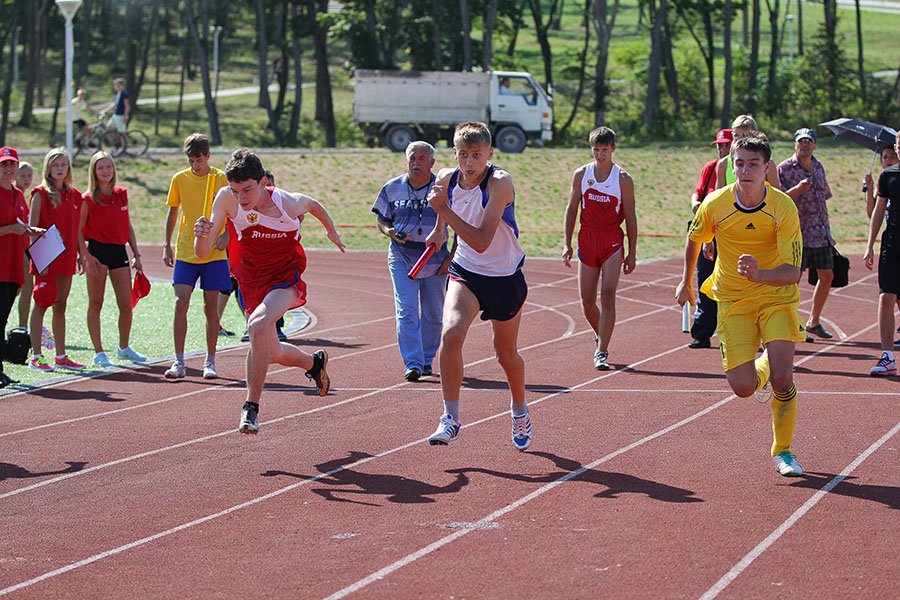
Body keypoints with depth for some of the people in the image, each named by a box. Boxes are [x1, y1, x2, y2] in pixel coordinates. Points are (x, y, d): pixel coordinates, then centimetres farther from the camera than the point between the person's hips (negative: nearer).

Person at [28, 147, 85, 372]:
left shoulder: (74, 195, 12)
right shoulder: (41, 194, -6)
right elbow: (32, 228, -9)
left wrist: (80, 255, 13)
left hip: (66, 258, 6)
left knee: (60, 306, 10)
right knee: (41, 304, -4)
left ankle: (61, 356, 14)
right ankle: (36, 356, -2)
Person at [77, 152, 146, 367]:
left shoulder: (121, 194, 10)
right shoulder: (88, 199, -5)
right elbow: (78, 231, -5)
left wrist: (136, 255, 13)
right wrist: (87, 257, -16)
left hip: (119, 251, 5)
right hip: (97, 250, -5)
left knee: (126, 305, 5)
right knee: (96, 303, 1)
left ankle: (124, 348, 23)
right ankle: (98, 353, 6)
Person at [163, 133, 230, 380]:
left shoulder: (221, 179, -2)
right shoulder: (179, 179, 3)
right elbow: (173, 213, 13)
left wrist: (226, 235, -16)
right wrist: (167, 245, 7)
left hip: (214, 254, -1)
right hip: (185, 253, 1)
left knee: (211, 307, 3)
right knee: (180, 304, -9)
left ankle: (210, 362, 13)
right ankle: (179, 362, -5)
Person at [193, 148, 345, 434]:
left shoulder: (287, 203, -23)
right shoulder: (226, 199, -19)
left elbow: (313, 204, 4)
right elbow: (202, 253, -17)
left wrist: (331, 230, 21)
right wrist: (202, 235, -40)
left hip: (286, 277, -4)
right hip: (251, 279, 4)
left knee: (258, 324, -32)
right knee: (272, 353, 16)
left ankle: (251, 407, -27)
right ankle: (315, 362, 50)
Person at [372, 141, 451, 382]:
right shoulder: (392, 188, 2)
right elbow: (381, 219, 12)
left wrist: (450, 258, -3)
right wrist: (389, 231, -11)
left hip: (436, 259, 0)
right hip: (402, 257, 0)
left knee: (433, 314, 7)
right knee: (406, 311, -12)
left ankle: (427, 360, 23)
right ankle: (412, 364, -15)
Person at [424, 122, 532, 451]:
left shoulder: (500, 182, -26)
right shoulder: (446, 179, -10)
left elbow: (482, 242, -33)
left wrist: (444, 210, -37)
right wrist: (439, 229, 19)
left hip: (505, 277, -3)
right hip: (465, 272, 3)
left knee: (507, 354, 13)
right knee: (451, 334, -25)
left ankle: (520, 411, 43)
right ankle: (451, 418, -19)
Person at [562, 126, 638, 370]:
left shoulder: (623, 179, -3)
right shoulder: (581, 174, 4)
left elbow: (630, 217, 0)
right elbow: (571, 209, 9)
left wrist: (631, 254, -2)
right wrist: (567, 244, 2)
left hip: (612, 241, -3)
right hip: (587, 238, 3)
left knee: (607, 296, -13)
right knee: (587, 301, 6)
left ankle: (601, 352, -12)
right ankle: (600, 335, 34)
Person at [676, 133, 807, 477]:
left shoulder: (784, 207, -18)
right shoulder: (715, 204, -13)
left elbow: (792, 272, -22)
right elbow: (694, 239, 11)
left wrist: (760, 275, -42)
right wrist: (686, 281, 25)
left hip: (777, 297, -1)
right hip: (732, 300, 1)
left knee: (782, 378, -17)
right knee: (743, 388, -10)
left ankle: (783, 451, 8)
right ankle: (760, 370, 31)